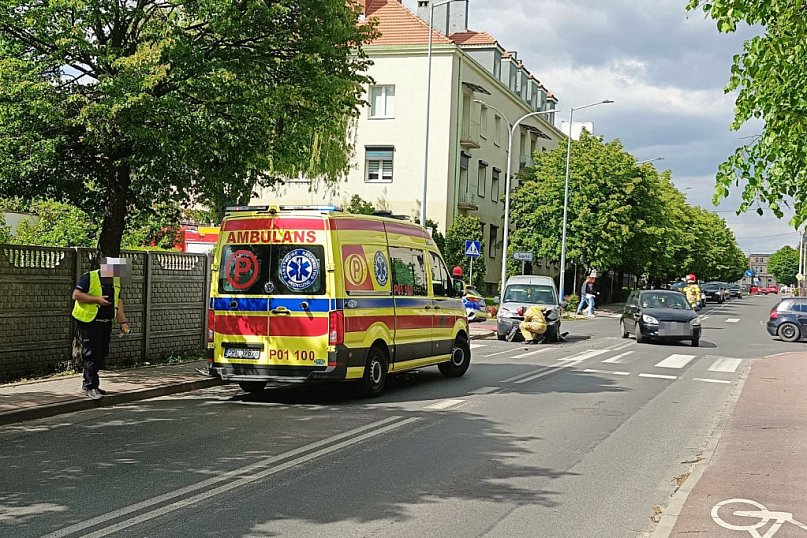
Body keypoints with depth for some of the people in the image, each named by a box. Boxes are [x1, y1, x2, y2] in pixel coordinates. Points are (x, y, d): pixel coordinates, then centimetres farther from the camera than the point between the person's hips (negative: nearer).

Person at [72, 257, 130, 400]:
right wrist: (97, 299, -20)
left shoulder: (115, 281, 13)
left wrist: (123, 322, 6)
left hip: (106, 323, 8)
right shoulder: (89, 278, -10)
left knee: (102, 354, 11)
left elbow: (118, 302, 15)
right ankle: (91, 387, -4)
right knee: (92, 355, -8)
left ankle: (87, 383, 25)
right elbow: (76, 294, -16)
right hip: (89, 323, -8)